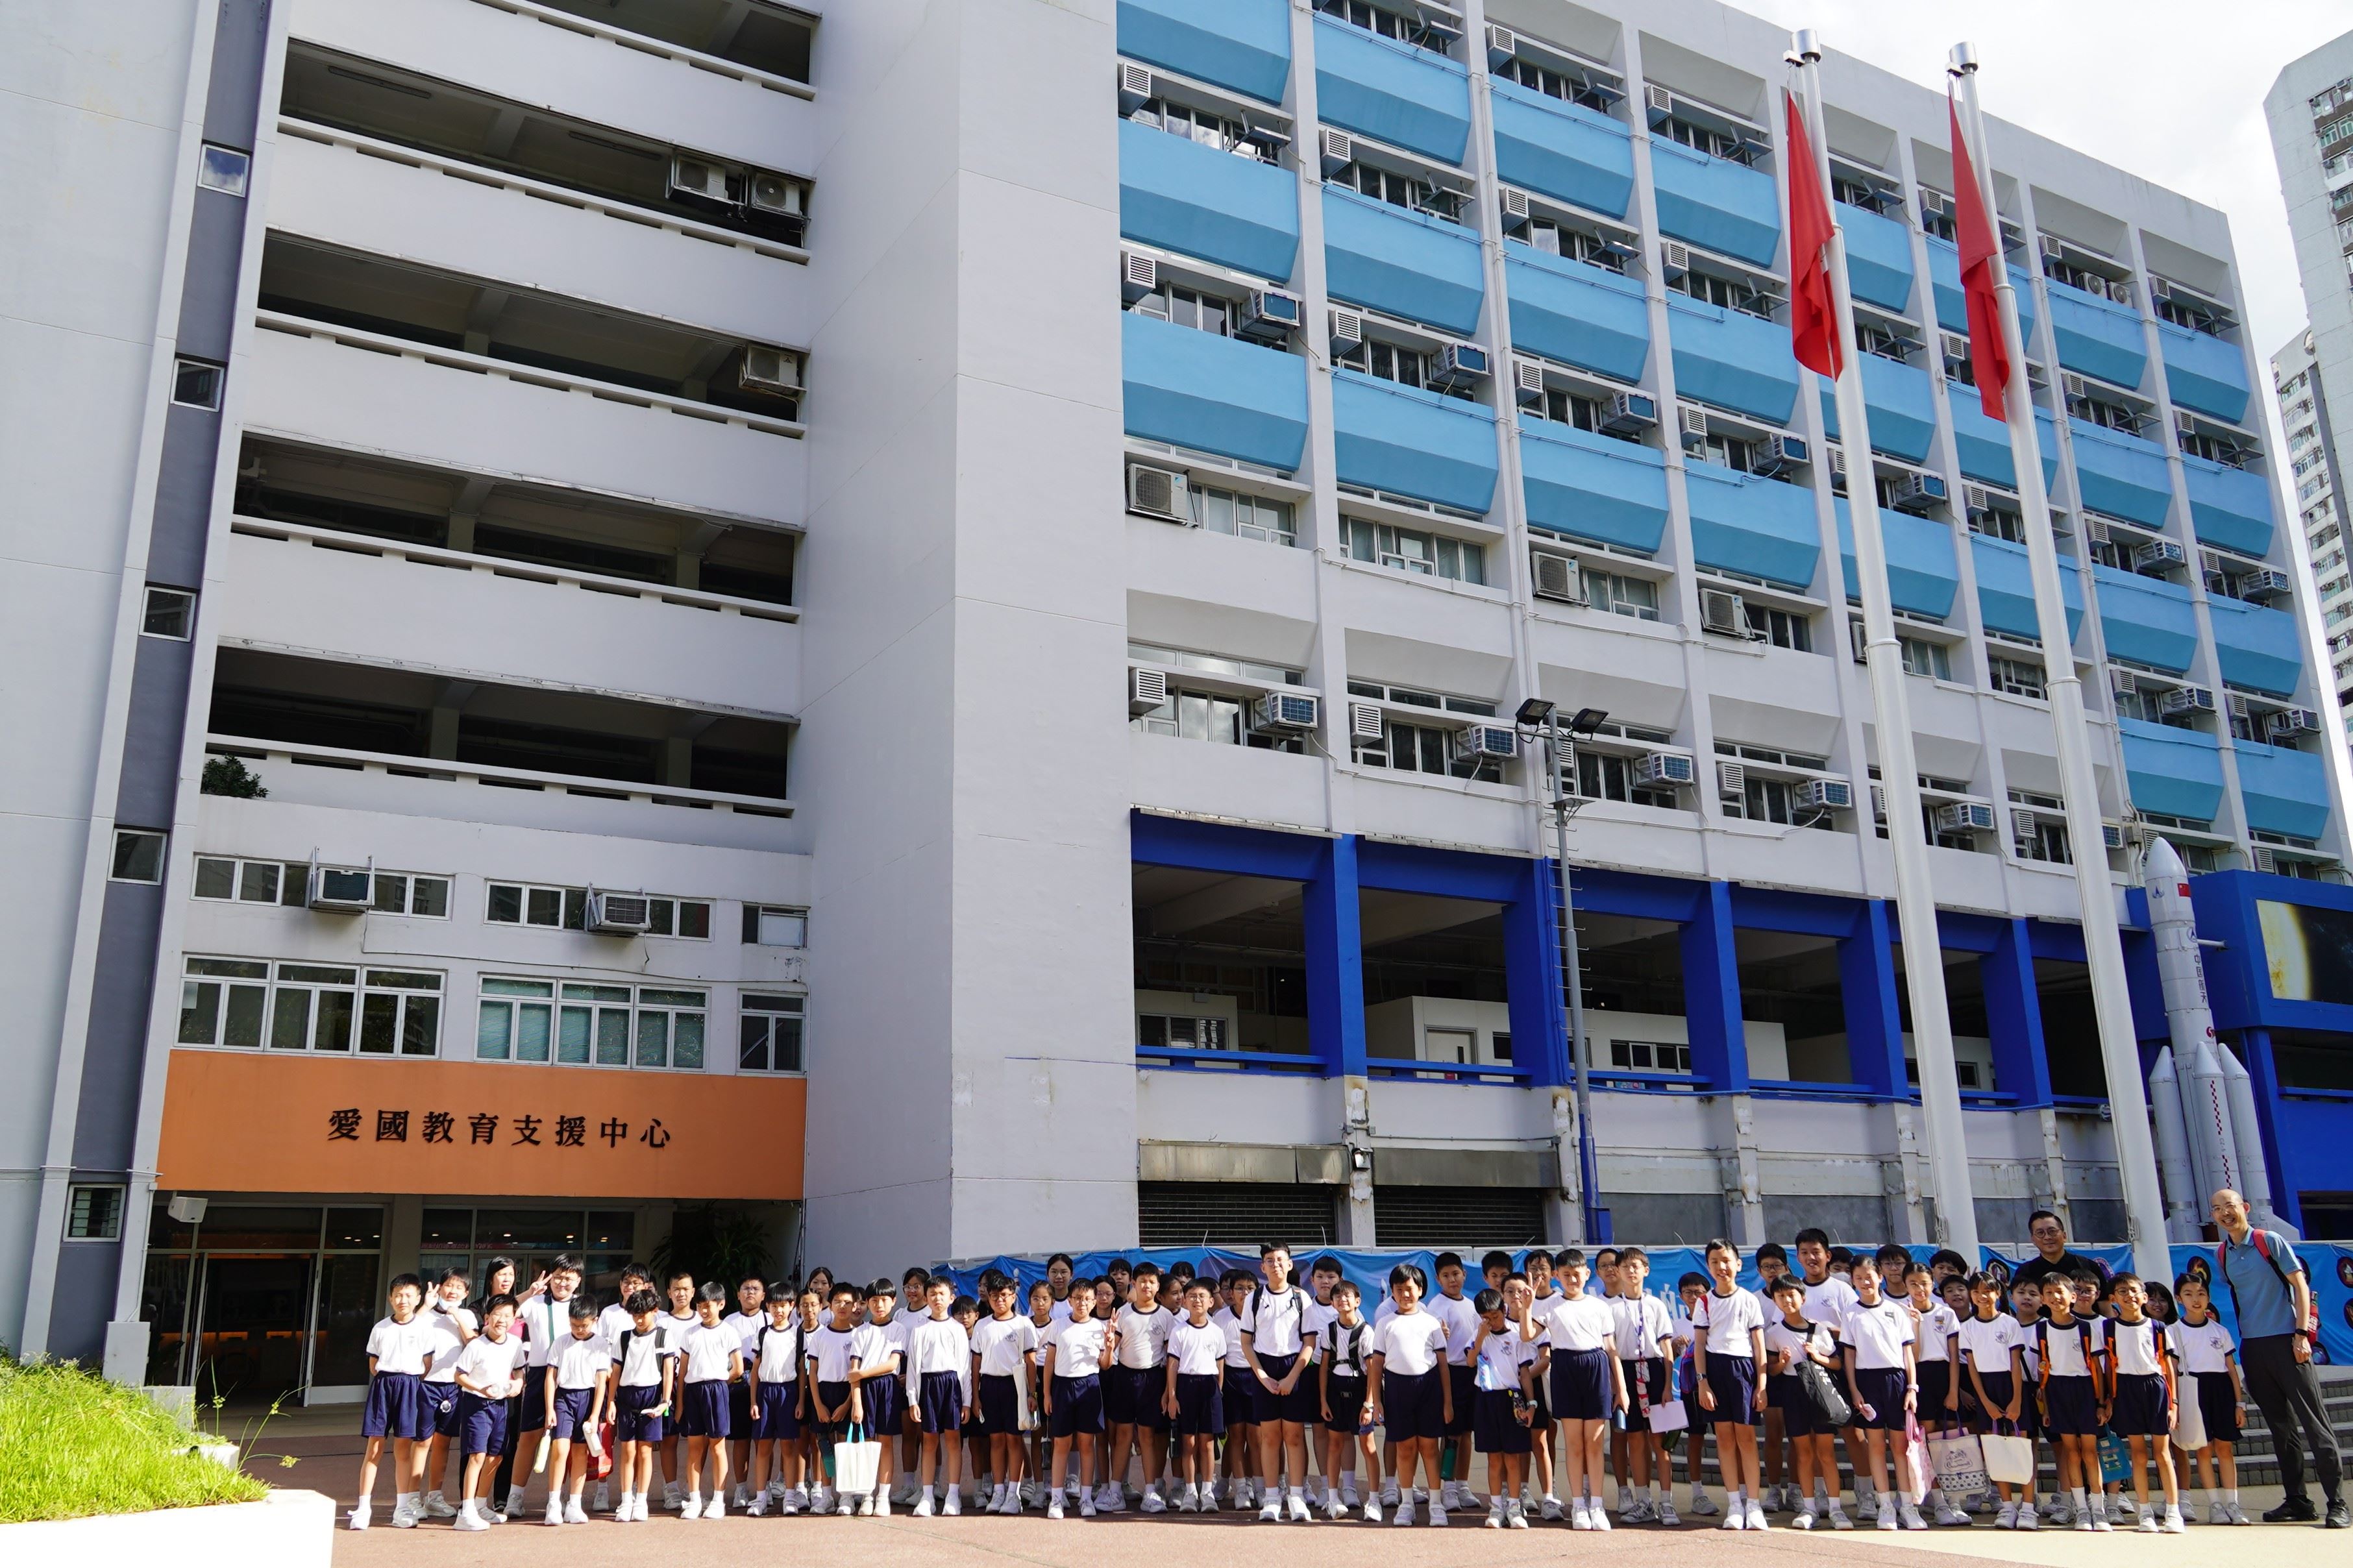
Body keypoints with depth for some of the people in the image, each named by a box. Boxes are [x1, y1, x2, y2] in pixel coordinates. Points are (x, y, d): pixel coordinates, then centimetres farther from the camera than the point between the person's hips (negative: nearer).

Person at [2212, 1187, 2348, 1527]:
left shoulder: (2270, 1241, -4)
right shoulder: (2221, 1255, 10)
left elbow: (2300, 1285, -6)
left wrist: (2301, 1333, -13)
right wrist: (2241, 1342, 15)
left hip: (2285, 1341, -5)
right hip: (2252, 1346, 5)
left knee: (2314, 1422, -7)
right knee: (2280, 1426, 10)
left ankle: (2336, 1504, -6)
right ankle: (2297, 1500, 15)